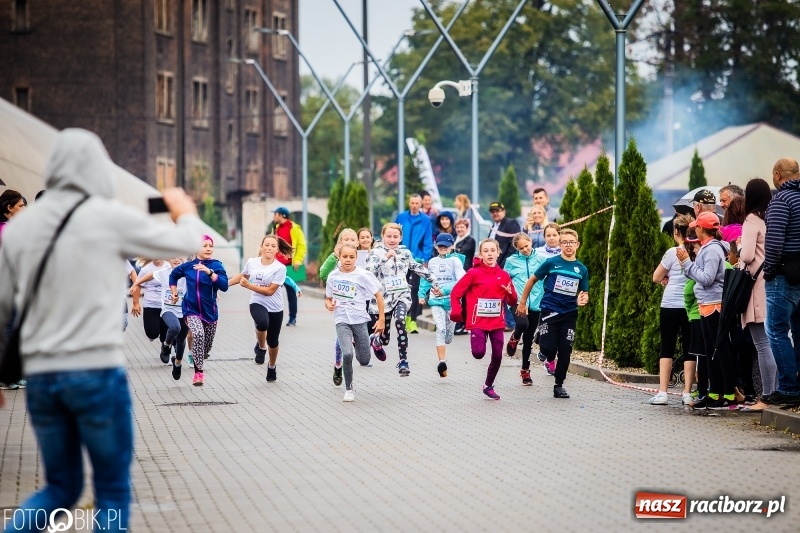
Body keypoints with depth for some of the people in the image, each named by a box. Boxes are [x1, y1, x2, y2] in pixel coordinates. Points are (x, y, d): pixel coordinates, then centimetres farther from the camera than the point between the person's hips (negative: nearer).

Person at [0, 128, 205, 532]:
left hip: (39, 376, 5)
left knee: (61, 487, 17)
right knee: (113, 490, 6)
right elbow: (186, 244, 7)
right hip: (97, 371, -5)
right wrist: (186, 213, 29)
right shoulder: (110, 217, -5)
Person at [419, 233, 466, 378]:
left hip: (452, 300, -1)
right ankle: (442, 362, -24)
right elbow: (426, 279, 22)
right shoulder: (432, 262, 10)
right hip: (436, 301, 1)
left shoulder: (455, 260, -3)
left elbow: (461, 281, -13)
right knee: (441, 329, -16)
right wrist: (422, 294, 12)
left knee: (449, 331, 9)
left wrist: (446, 290, -24)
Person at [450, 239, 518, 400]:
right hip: (478, 321, -4)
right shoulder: (474, 273, -6)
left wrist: (510, 294, -11)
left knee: (497, 356, 3)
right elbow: (455, 293, -4)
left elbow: (512, 302, 12)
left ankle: (489, 386, 23)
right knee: (479, 353, -19)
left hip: (497, 322, 4)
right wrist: (456, 311, -17)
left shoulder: (503, 275, 5)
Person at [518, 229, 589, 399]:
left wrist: (583, 300, -9)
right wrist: (522, 302, 7)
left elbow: (584, 294, 15)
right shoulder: (551, 263, -4)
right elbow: (532, 280, 6)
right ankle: (546, 354, 28)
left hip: (569, 314, 3)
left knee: (565, 351, 1)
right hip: (549, 311, -3)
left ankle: (559, 385, 14)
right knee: (549, 349, -10)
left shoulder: (582, 269, 6)